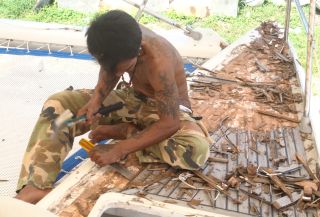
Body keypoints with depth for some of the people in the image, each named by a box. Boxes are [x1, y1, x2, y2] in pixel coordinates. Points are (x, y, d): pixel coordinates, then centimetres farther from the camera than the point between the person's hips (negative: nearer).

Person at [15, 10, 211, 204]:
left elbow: (170, 123, -32)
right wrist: (95, 100, -19)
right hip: (133, 99, 5)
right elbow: (109, 70, 1)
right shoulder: (123, 38, -20)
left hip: (167, 111, -5)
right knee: (58, 103, -9)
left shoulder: (157, 62, -37)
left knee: (197, 149, -39)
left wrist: (119, 149, -33)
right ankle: (36, 187, -18)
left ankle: (121, 132, -18)